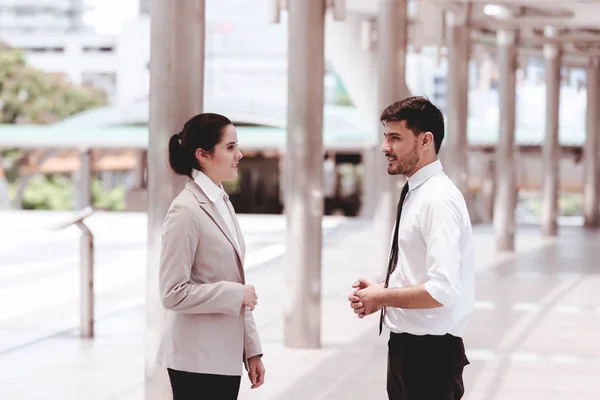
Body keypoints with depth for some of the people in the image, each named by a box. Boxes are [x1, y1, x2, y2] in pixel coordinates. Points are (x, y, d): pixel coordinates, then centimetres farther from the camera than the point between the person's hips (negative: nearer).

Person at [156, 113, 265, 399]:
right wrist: (236, 294, -15)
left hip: (225, 357, 8)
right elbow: (173, 293, -19)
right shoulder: (186, 211, -15)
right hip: (198, 361, -8)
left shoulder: (222, 203, 12)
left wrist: (252, 349, 12)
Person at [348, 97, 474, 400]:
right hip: (406, 345, 9)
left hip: (430, 352, -9)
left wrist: (381, 298, -14)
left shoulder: (439, 200, -18)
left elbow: (441, 291, -26)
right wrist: (382, 290, 4)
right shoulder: (414, 194, 11)